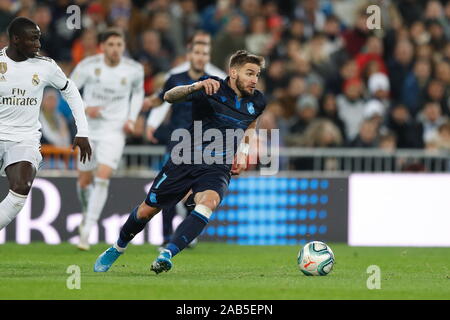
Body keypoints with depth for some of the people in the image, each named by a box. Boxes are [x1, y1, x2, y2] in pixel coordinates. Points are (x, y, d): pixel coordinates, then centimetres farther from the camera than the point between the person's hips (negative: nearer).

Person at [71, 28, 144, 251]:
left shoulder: (134, 70, -6)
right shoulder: (88, 66, -12)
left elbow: (138, 92, 14)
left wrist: (131, 119, 1)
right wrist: (84, 109, -17)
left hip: (115, 131, -1)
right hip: (89, 130, 1)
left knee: (102, 178, -18)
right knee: (84, 180, 9)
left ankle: (86, 231, -14)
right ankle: (87, 213, 42)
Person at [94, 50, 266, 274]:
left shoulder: (256, 102, 2)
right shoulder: (213, 88, -12)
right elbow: (170, 96, -27)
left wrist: (243, 152, 14)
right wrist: (197, 86, -46)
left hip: (218, 168, 2)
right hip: (185, 160, -2)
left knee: (209, 202, -32)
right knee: (147, 210, 7)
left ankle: (167, 254, -37)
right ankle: (117, 249, 36)